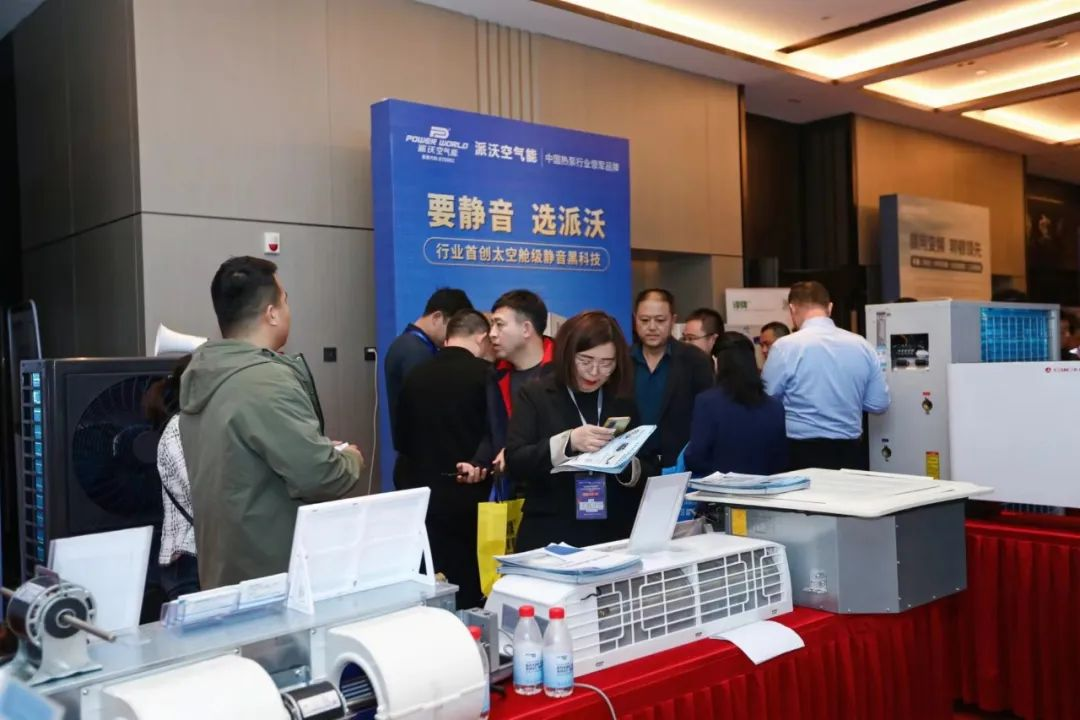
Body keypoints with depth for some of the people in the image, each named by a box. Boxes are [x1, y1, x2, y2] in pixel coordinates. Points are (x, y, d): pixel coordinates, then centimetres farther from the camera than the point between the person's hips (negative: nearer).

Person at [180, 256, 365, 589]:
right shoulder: (268, 381, -24)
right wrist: (350, 460, -6)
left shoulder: (200, 371, 5)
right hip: (274, 577, -9)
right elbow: (319, 477, -27)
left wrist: (324, 449, 14)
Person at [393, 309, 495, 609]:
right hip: (468, 494, -4)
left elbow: (400, 438, 14)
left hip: (424, 493, 4)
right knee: (471, 579, 7)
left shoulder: (415, 375, 6)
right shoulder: (483, 373, -7)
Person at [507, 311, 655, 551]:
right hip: (551, 537, -3)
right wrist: (568, 442, -26)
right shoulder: (535, 395, -1)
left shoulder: (622, 401, 8)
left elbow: (650, 471, 8)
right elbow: (514, 461, -12)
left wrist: (627, 465, -14)